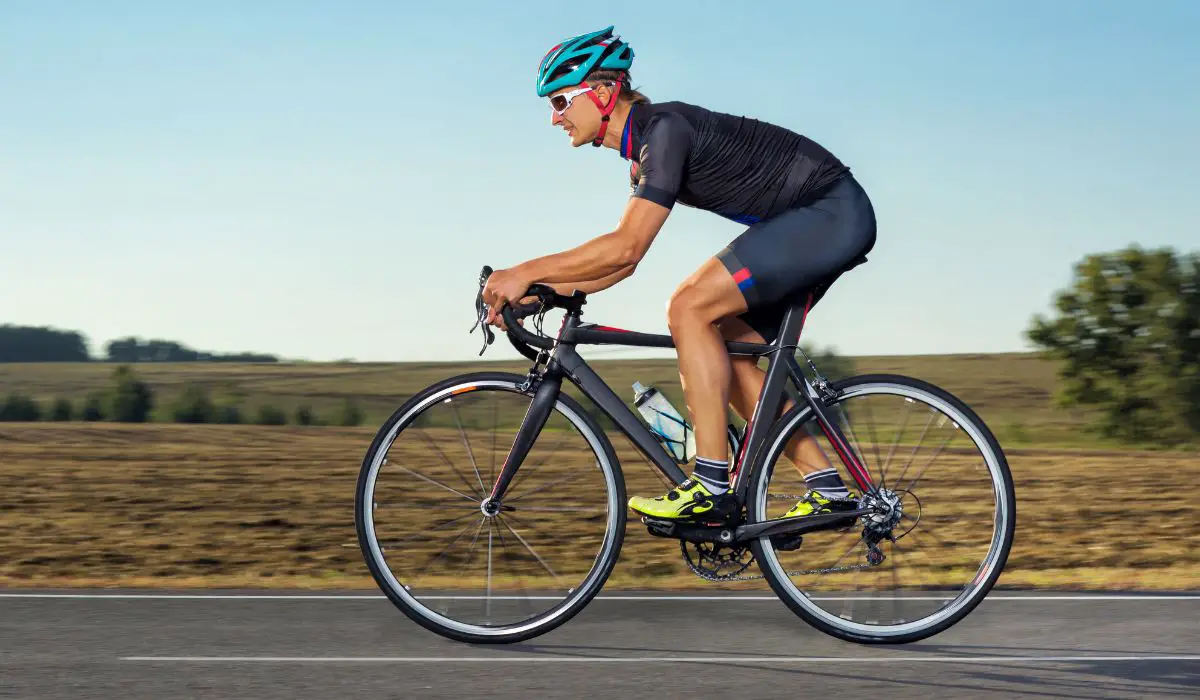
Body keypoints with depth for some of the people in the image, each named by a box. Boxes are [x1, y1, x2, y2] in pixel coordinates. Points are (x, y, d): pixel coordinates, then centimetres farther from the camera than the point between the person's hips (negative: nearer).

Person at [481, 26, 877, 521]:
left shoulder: (664, 128, -19)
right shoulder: (645, 151, 12)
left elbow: (624, 247, -25)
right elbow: (622, 259, 16)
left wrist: (527, 273, -19)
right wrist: (541, 291, 7)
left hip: (832, 212, -10)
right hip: (821, 221, 10)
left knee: (690, 308, -17)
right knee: (728, 354, 7)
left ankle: (711, 483, -16)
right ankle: (825, 486, 9)